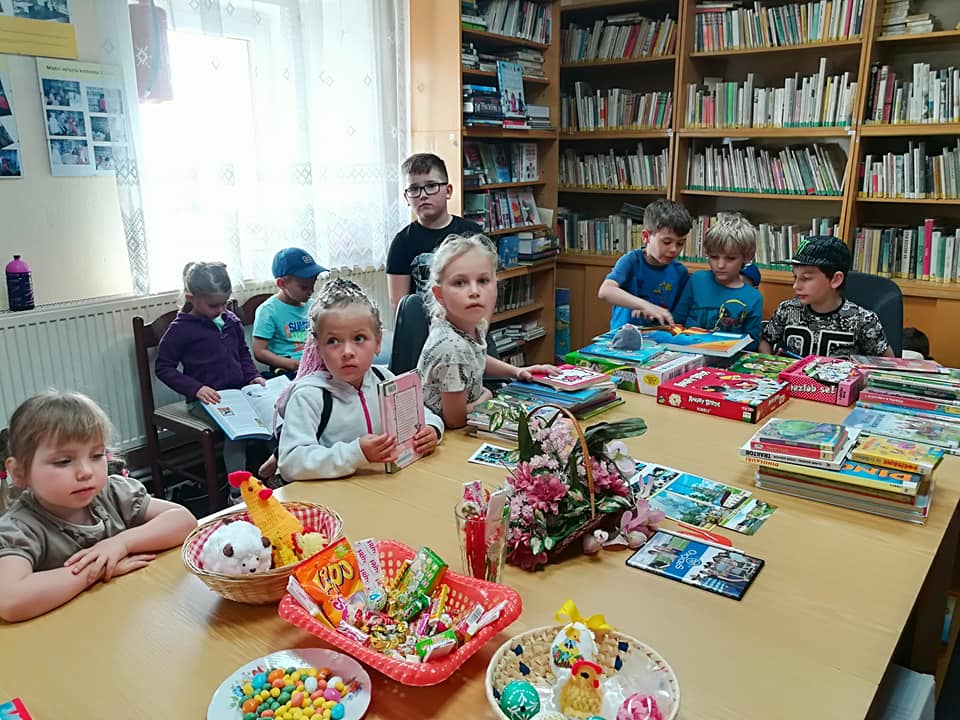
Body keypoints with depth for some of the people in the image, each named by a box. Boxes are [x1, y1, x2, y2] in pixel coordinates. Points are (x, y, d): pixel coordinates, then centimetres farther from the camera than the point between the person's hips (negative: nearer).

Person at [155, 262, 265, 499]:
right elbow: (163, 368, -3)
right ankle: (237, 492, -23)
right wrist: (195, 388, -16)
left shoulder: (231, 321, 11)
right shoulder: (181, 329, -5)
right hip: (207, 400, -5)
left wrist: (253, 376, 6)